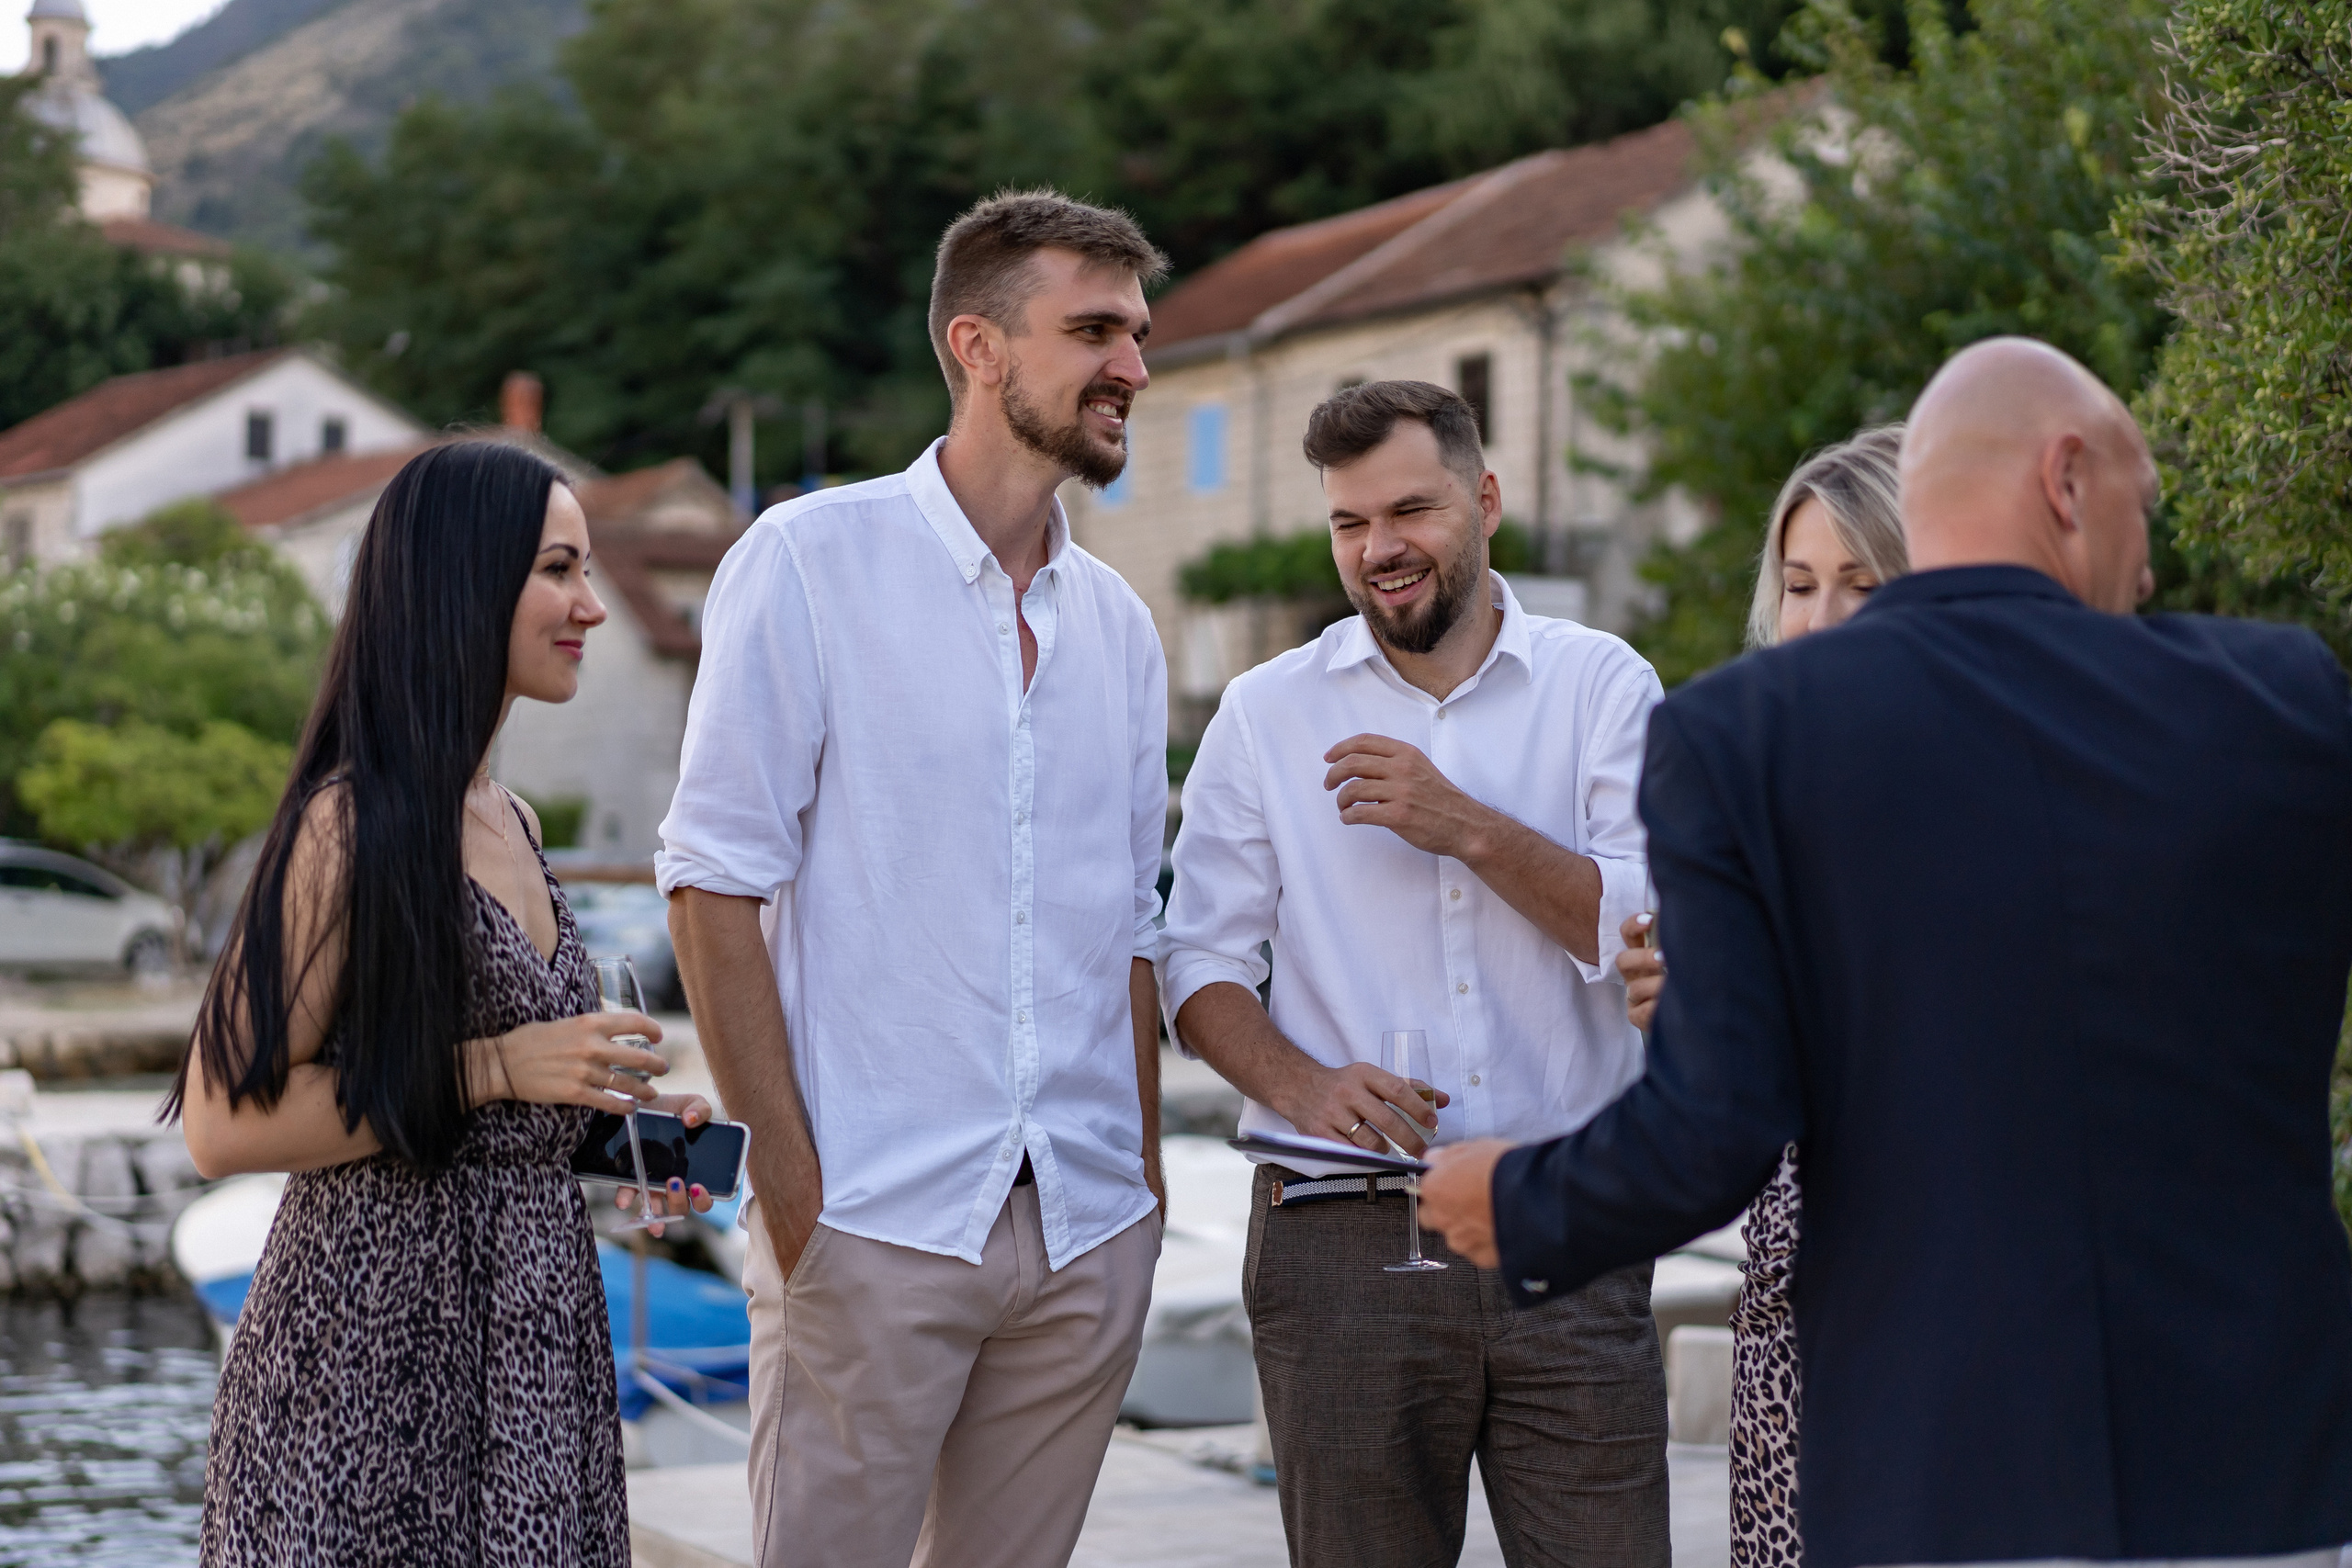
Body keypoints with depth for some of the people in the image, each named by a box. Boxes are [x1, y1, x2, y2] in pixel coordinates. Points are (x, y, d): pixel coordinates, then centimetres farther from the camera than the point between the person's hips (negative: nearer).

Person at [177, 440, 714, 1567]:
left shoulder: (507, 821, 13)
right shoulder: (354, 826, -14)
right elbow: (225, 1125, -18)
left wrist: (616, 1120, 7)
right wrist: (495, 1068, -18)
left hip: (521, 1332, 8)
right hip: (378, 1338, -8)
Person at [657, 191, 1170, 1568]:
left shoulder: (1119, 622, 14)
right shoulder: (809, 561, -3)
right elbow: (717, 881, -7)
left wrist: (1143, 1182, 10)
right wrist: (790, 1178, -13)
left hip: (1086, 1239, 5)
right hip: (873, 1223, -5)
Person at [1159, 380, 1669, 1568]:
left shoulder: (1601, 687, 6)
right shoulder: (1266, 714, 9)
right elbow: (1200, 962, 6)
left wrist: (1470, 829, -14)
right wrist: (1296, 1083, -13)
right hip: (1343, 1236, 1)